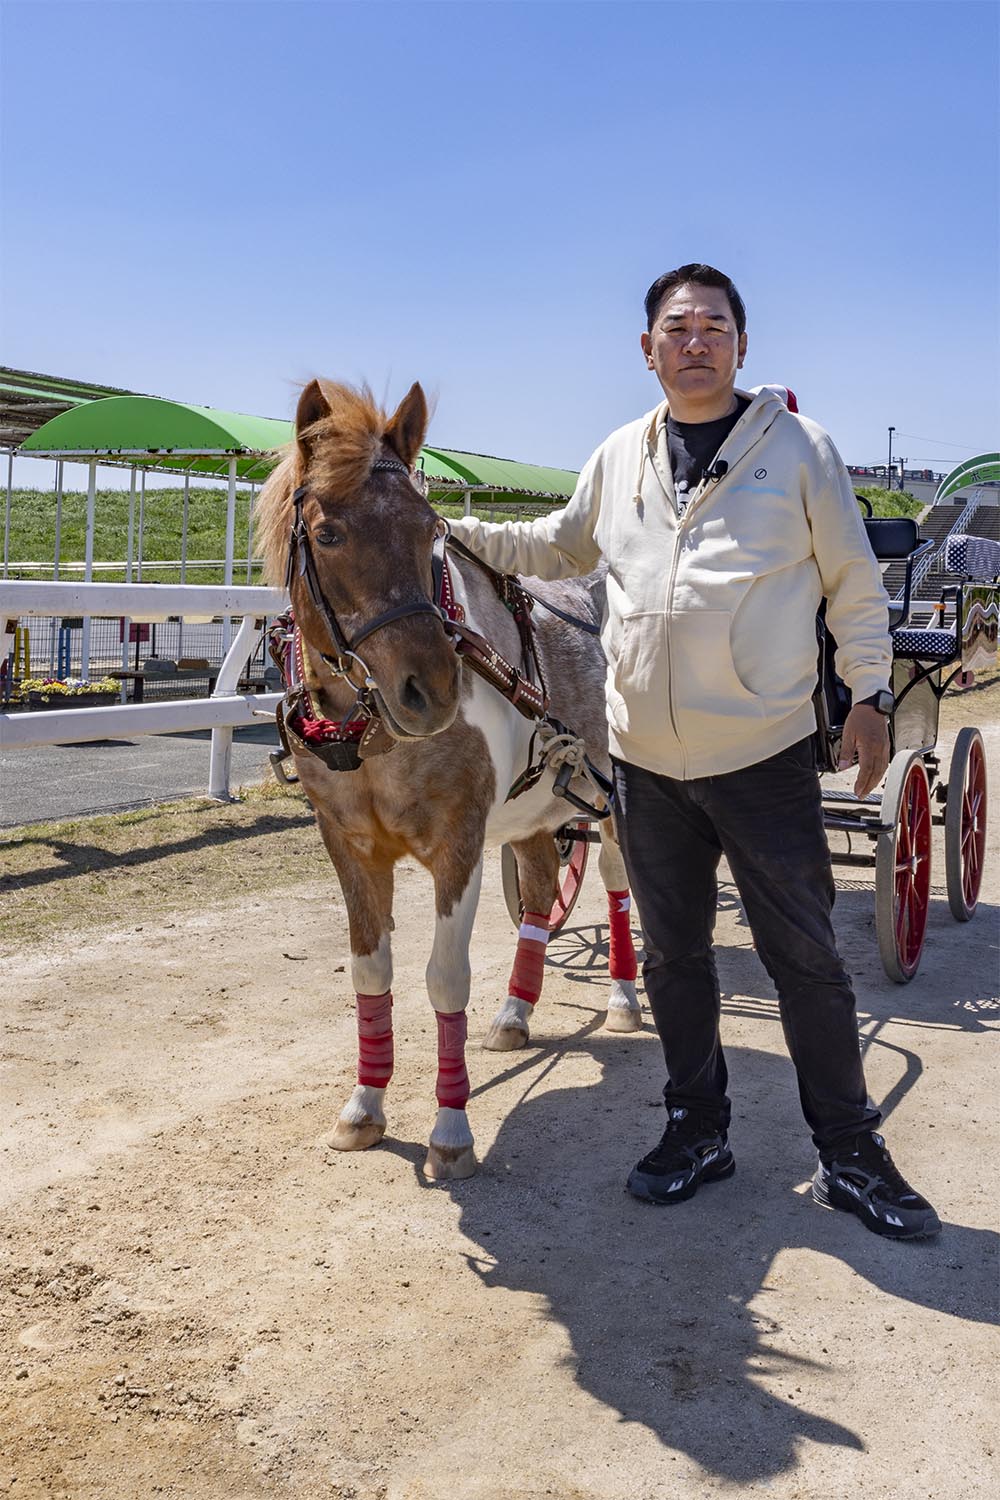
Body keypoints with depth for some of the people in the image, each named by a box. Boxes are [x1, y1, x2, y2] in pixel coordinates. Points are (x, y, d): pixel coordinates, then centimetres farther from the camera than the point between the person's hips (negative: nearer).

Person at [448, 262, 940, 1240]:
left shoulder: (798, 447, -2)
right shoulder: (618, 459, 8)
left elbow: (854, 583, 2)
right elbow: (562, 546, 23)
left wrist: (870, 694, -3)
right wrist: (448, 533, 15)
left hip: (764, 754, -4)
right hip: (646, 758, 4)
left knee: (806, 958, 3)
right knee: (672, 954, 14)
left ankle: (849, 1154, 18)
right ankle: (697, 1131, 30)